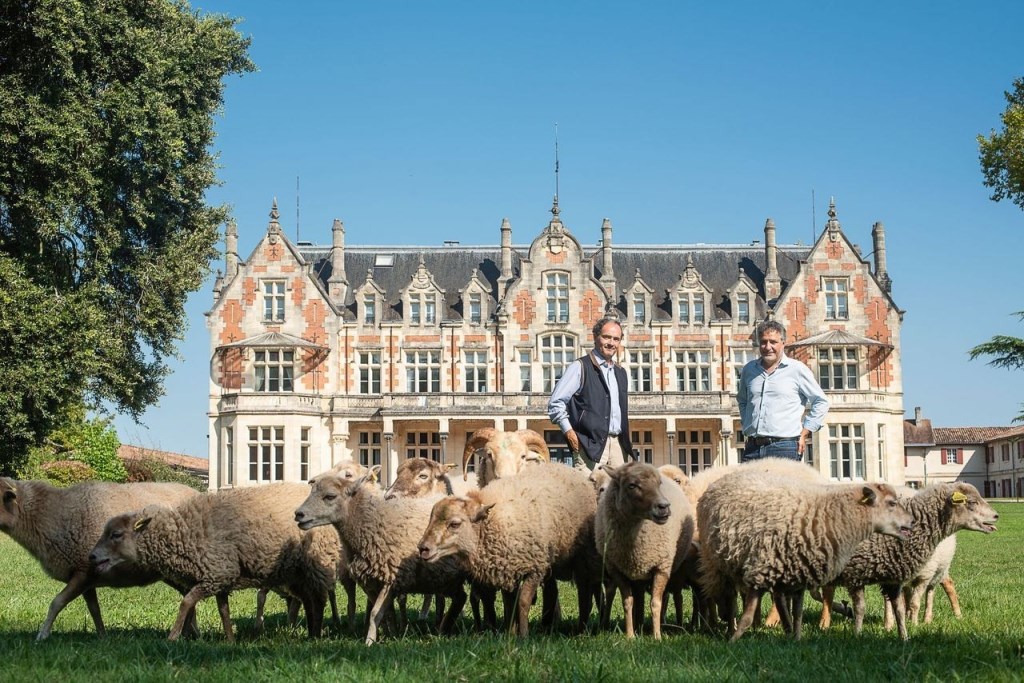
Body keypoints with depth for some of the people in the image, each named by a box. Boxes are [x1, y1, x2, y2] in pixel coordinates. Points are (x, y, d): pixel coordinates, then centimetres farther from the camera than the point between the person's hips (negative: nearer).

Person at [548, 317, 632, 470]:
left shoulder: (620, 373, 19)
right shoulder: (580, 367, -2)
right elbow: (555, 403, -5)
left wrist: (625, 441, 17)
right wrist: (569, 433, -10)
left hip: (617, 444, 6)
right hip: (591, 444, -6)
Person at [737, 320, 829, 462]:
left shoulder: (797, 369, 2)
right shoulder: (749, 369, 15)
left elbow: (821, 402, 7)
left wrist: (804, 434, 2)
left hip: (785, 449, -4)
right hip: (752, 448, 4)